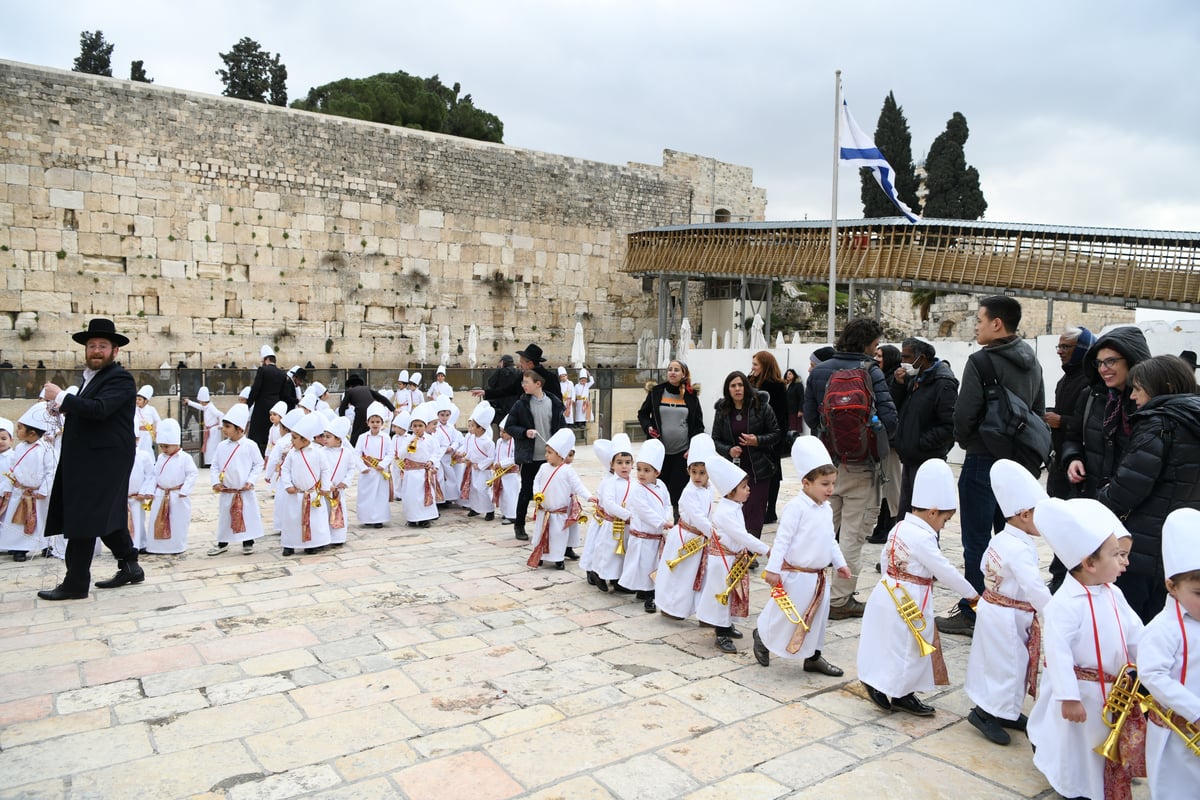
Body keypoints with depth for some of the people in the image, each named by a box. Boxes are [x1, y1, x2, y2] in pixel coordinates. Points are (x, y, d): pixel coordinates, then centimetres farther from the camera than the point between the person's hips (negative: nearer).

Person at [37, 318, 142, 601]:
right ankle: (129, 567, 26)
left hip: (102, 461, -9)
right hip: (88, 459, 10)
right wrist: (67, 408, 4)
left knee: (82, 519, -6)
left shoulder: (120, 379, -13)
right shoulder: (90, 376, 17)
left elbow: (99, 409, -27)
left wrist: (61, 397, -20)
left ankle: (75, 583, 2)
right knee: (108, 516, 16)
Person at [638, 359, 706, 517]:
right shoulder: (656, 392, 3)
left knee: (678, 492, 1)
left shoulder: (690, 396, 3)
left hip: (682, 452, -1)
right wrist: (648, 427, -6)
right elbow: (642, 413, 14)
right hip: (659, 451, 1)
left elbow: (698, 424, 5)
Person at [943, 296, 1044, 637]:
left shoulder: (982, 361, -17)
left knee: (977, 541, 0)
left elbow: (964, 413, -20)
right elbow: (1039, 410, 15)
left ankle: (970, 614, 8)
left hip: (983, 459, -8)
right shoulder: (1031, 361, 9)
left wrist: (964, 440, -1)